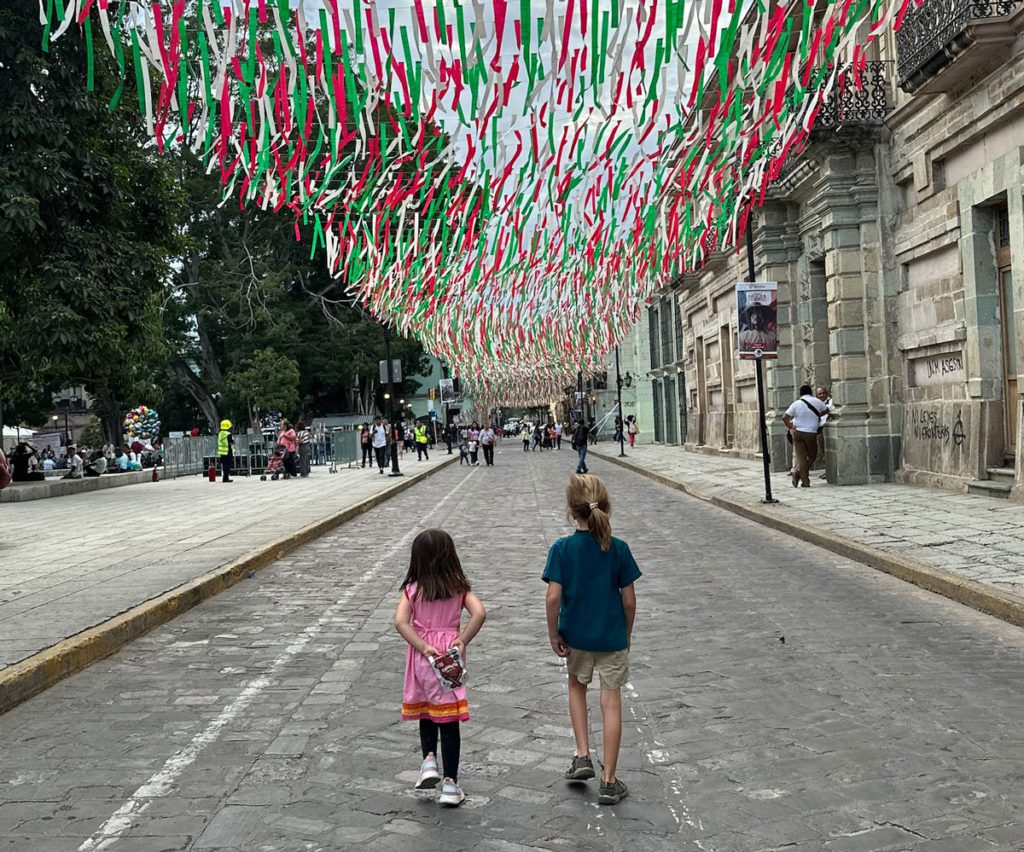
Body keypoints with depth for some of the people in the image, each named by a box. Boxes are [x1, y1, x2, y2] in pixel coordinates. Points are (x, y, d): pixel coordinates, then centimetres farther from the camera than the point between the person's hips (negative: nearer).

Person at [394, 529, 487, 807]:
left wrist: (423, 648, -15)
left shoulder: (412, 589, -2)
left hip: (422, 660, 0)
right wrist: (462, 641, -10)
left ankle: (429, 760, 5)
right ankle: (450, 784, 7)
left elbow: (400, 622, -15)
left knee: (425, 715, 22)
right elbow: (479, 613, -15)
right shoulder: (460, 587, -1)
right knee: (449, 721, 5)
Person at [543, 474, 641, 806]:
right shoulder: (618, 548, -9)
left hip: (577, 635, 0)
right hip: (612, 636, 0)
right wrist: (627, 633, 10)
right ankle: (609, 783, 11)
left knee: (577, 685, 27)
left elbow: (553, 597, -17)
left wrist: (553, 634, -4)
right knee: (611, 704, 6)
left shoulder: (562, 548, -13)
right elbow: (629, 599, -5)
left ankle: (582, 756, 19)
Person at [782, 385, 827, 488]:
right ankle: (798, 472, -5)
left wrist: (790, 428, 1)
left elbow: (784, 418, -8)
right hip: (811, 433, -1)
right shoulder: (816, 401, 0)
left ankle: (805, 482, -5)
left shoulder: (796, 404, -1)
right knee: (812, 456, 12)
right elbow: (824, 411, 18)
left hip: (797, 433, 1)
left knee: (801, 457, 2)